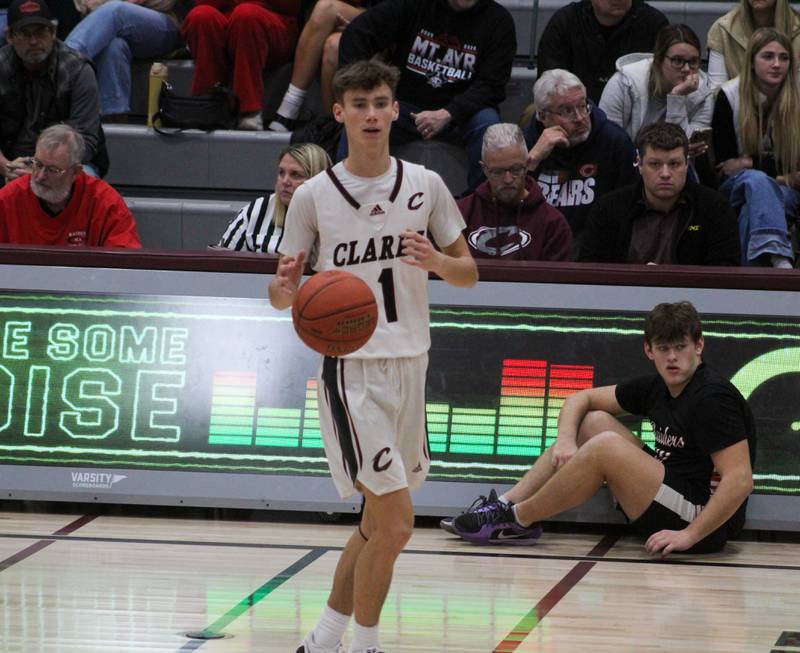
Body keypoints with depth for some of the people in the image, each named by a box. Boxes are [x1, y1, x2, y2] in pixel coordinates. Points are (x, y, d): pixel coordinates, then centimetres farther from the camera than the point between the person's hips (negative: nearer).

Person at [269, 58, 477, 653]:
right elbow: (282, 293, 4)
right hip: (350, 369, -4)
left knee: (378, 524, 11)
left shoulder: (425, 186, 4)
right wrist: (286, 288, -20)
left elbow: (469, 272, 9)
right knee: (396, 521, -13)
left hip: (410, 365, 4)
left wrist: (436, 262, -14)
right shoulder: (314, 196, -3)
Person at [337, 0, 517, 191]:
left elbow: (492, 84, -11)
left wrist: (447, 114, -25)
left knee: (488, 124, -33)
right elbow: (357, 33, -6)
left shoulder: (499, 19, -4)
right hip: (405, 103, 0)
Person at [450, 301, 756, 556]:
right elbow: (580, 399, 16)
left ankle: (519, 520, -7)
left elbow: (740, 480, -25)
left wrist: (689, 535, -28)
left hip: (706, 521, -9)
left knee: (606, 446, -22)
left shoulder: (713, 398, -18)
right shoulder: (656, 388, 8)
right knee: (594, 421, 8)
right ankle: (505, 504, 0)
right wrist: (565, 441, -5)